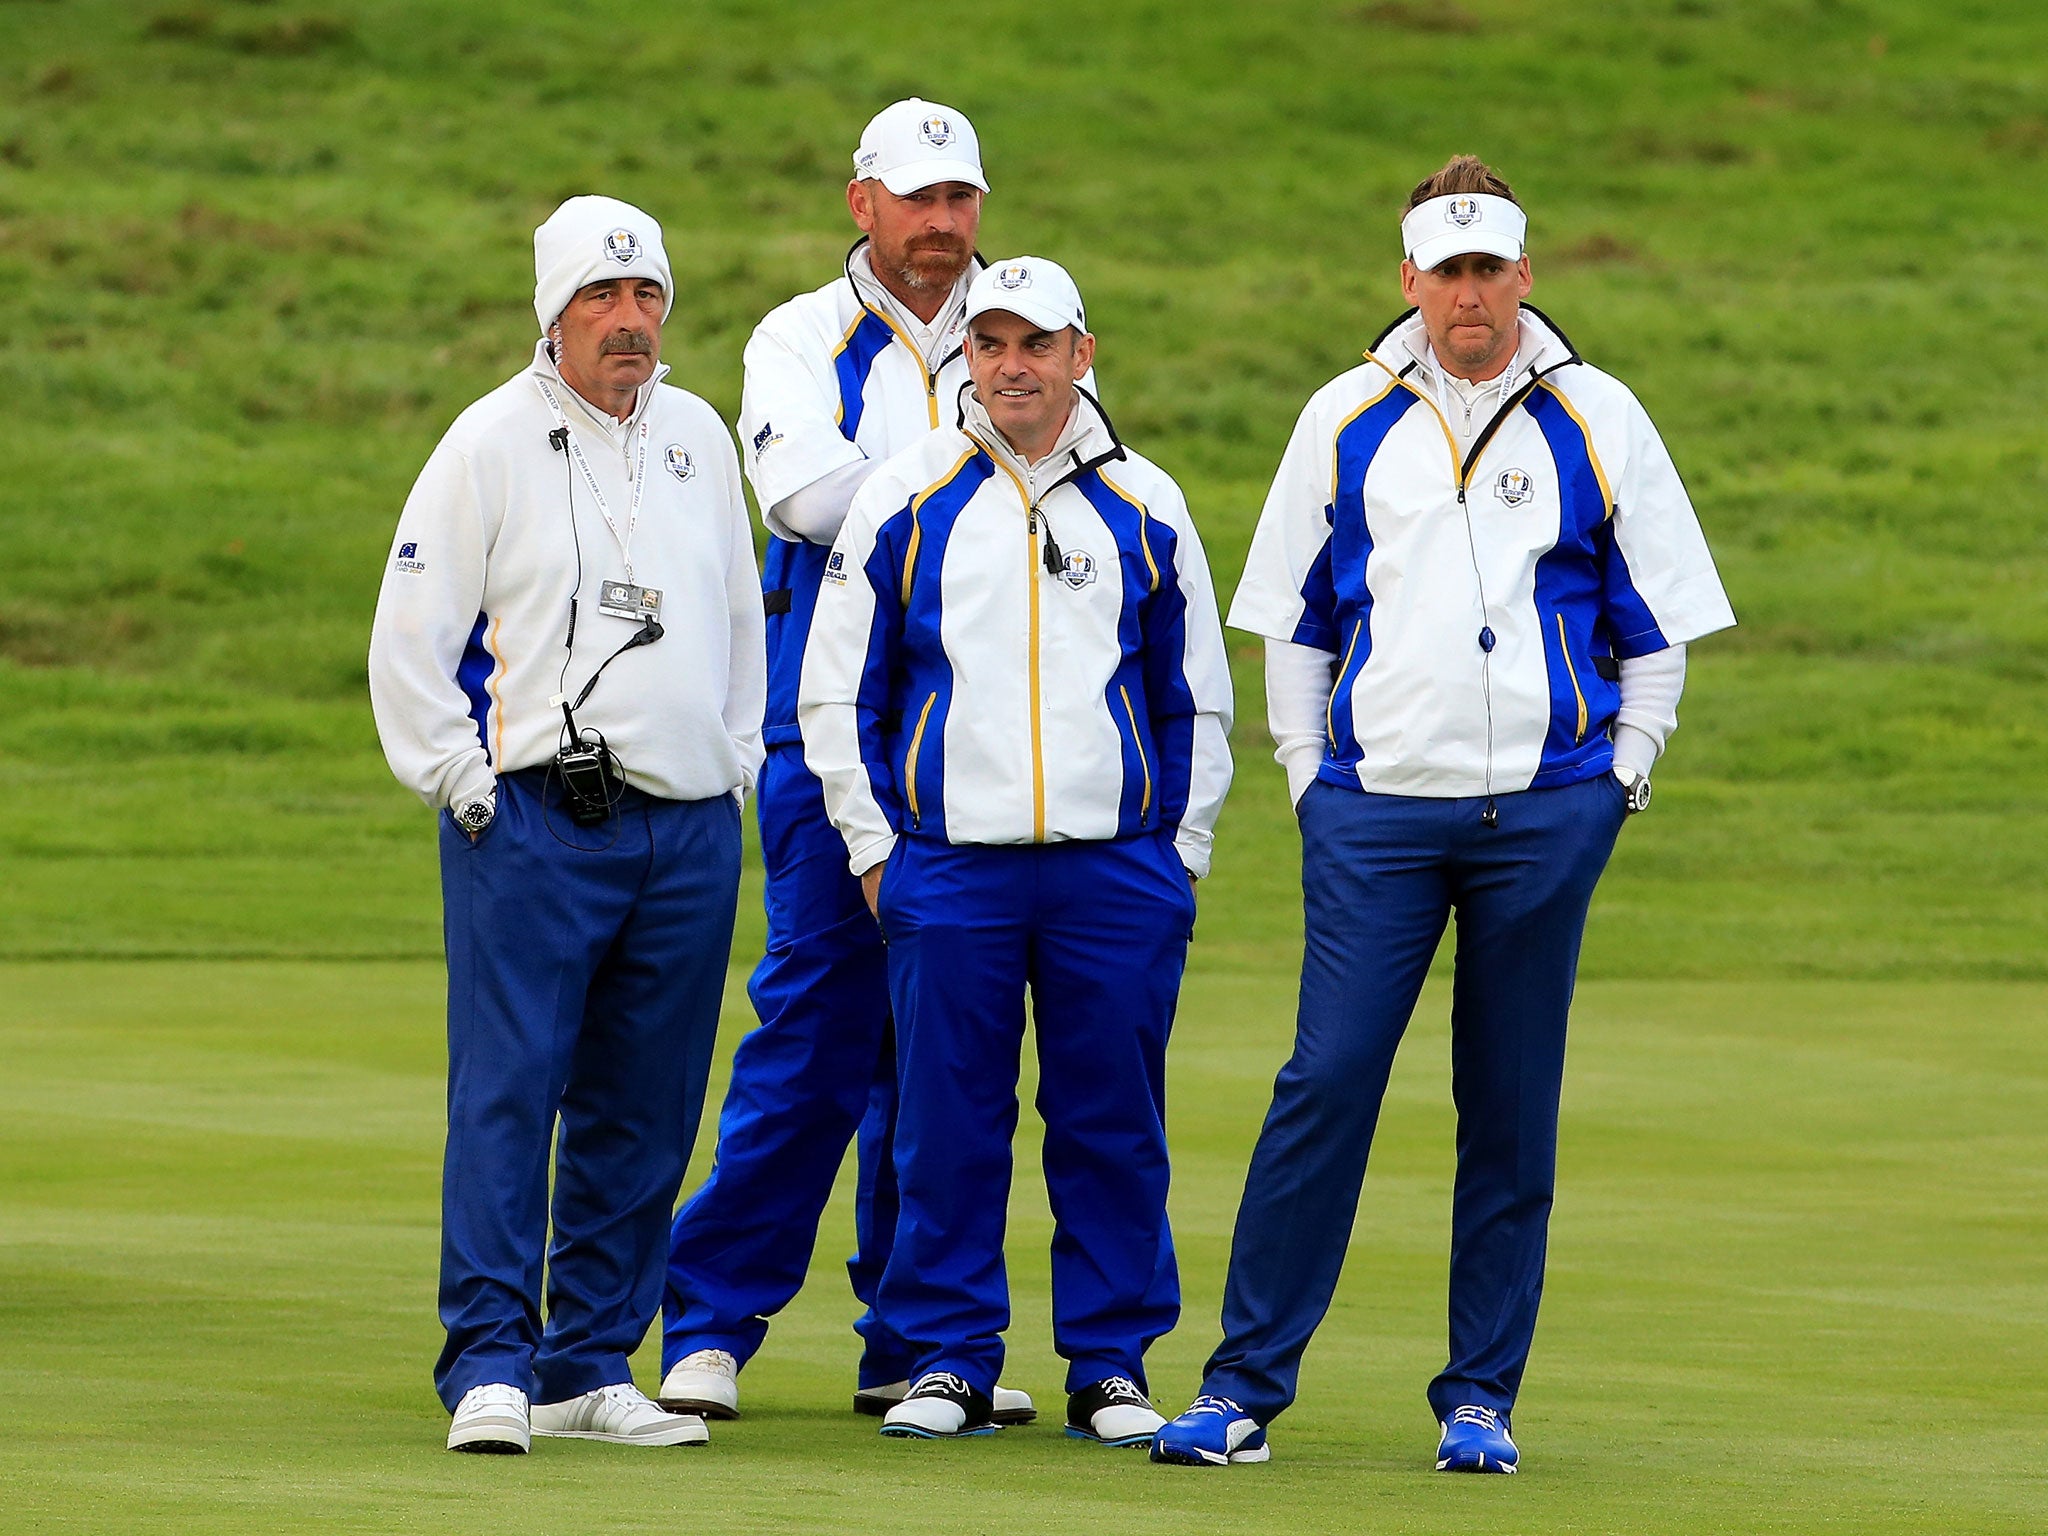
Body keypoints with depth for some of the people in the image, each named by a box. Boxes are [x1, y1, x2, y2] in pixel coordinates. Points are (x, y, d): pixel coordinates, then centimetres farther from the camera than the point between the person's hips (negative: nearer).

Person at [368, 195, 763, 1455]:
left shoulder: (699, 438, 14)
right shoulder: (492, 443, -2)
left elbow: (741, 616, 26)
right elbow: (409, 637, -2)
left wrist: (738, 767, 17)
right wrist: (464, 780, -7)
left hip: (690, 831, 5)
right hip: (536, 826, -5)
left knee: (644, 1109, 6)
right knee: (507, 1090, -11)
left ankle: (592, 1363, 13)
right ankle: (491, 1365, -11)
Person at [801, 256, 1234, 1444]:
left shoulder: (1145, 508, 9)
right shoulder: (904, 501, 6)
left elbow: (1198, 700, 15)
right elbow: (836, 690, 9)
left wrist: (1183, 853, 7)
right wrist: (874, 845, 2)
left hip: (1119, 868, 1)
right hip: (947, 864, -1)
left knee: (1113, 1123, 2)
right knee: (949, 1123, 0)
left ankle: (1111, 1362, 10)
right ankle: (951, 1361, 9)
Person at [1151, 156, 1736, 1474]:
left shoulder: (1597, 421, 6)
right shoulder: (1345, 421, 9)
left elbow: (1658, 624, 11)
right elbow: (1291, 618, 15)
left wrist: (1623, 773, 3)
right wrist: (1305, 769, 7)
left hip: (1546, 810, 0)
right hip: (1375, 808, 0)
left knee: (1514, 1106, 3)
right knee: (1326, 1082, -8)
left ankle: (1483, 1398, 10)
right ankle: (1244, 1388, -4)